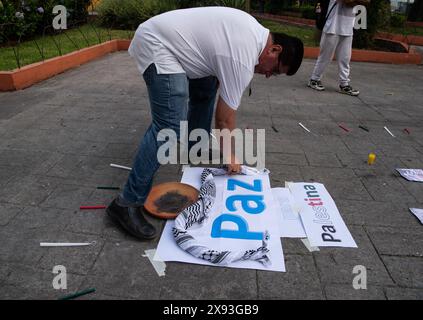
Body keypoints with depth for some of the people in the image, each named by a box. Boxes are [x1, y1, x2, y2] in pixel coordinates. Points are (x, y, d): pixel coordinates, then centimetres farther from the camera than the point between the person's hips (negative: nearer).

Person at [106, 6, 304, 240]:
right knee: (170, 127, -22)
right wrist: (229, 156, 0)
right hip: (155, 45, -11)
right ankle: (127, 203, -17)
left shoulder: (255, 32, 10)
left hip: (164, 34, 11)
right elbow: (224, 119, -14)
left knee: (206, 89, 20)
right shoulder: (242, 61, -20)